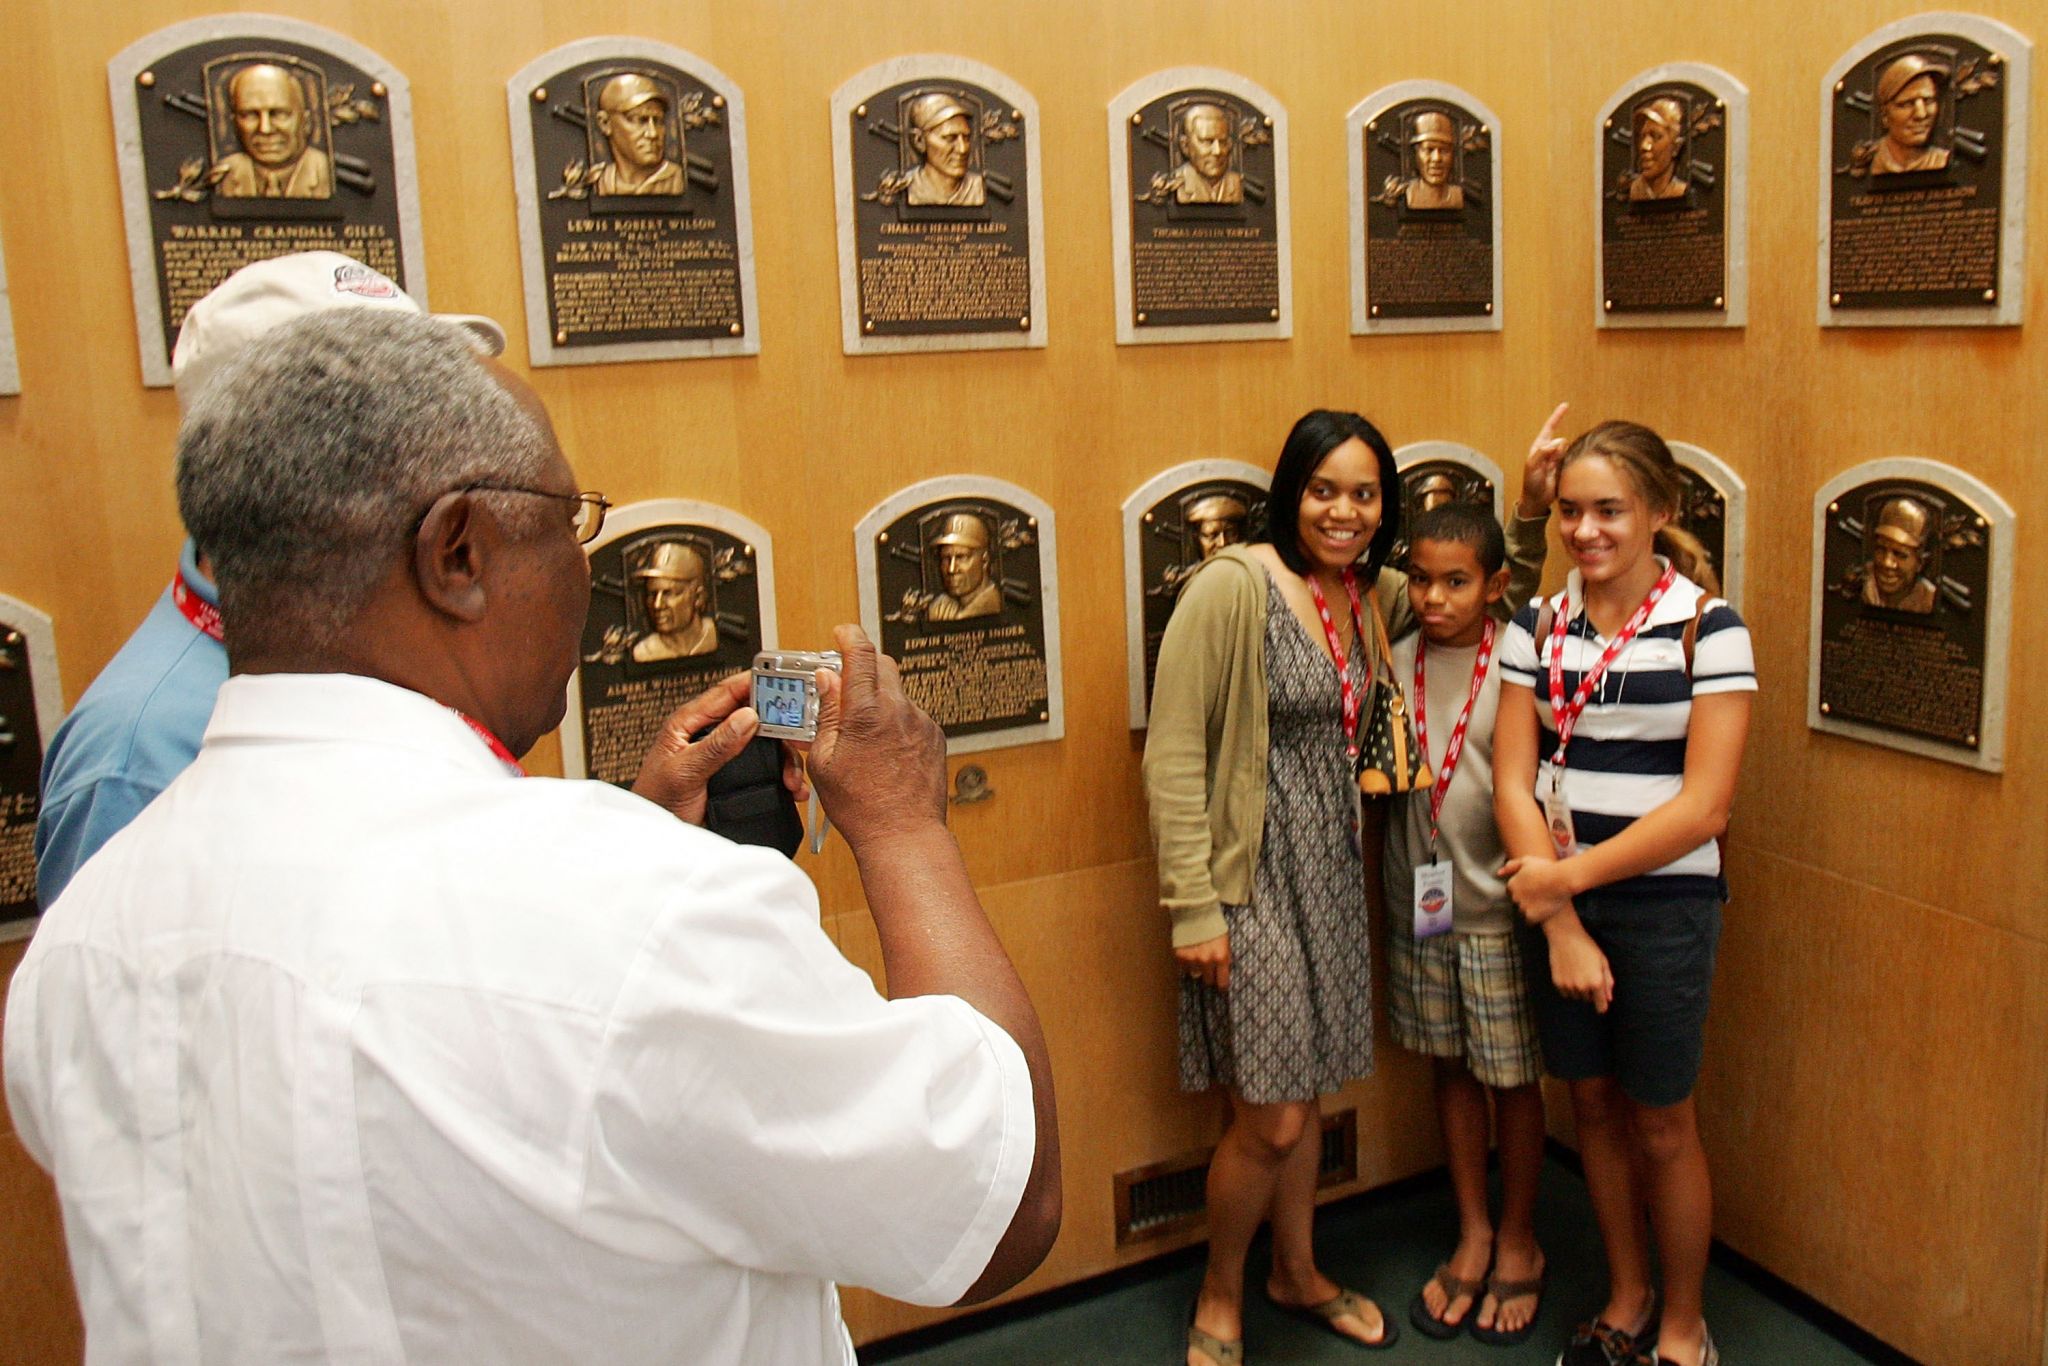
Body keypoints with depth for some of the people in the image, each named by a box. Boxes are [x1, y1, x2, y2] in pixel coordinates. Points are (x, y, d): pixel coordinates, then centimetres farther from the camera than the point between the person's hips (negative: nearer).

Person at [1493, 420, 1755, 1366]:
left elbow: (1702, 805, -15)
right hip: (1555, 901, 4)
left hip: (1664, 905, -4)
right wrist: (1560, 925, -11)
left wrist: (1571, 874, -16)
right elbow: (1513, 783, -4)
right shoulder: (1537, 628, 1)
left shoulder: (1708, 629, -10)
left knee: (1661, 1122, 9)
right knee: (1592, 1104, 16)